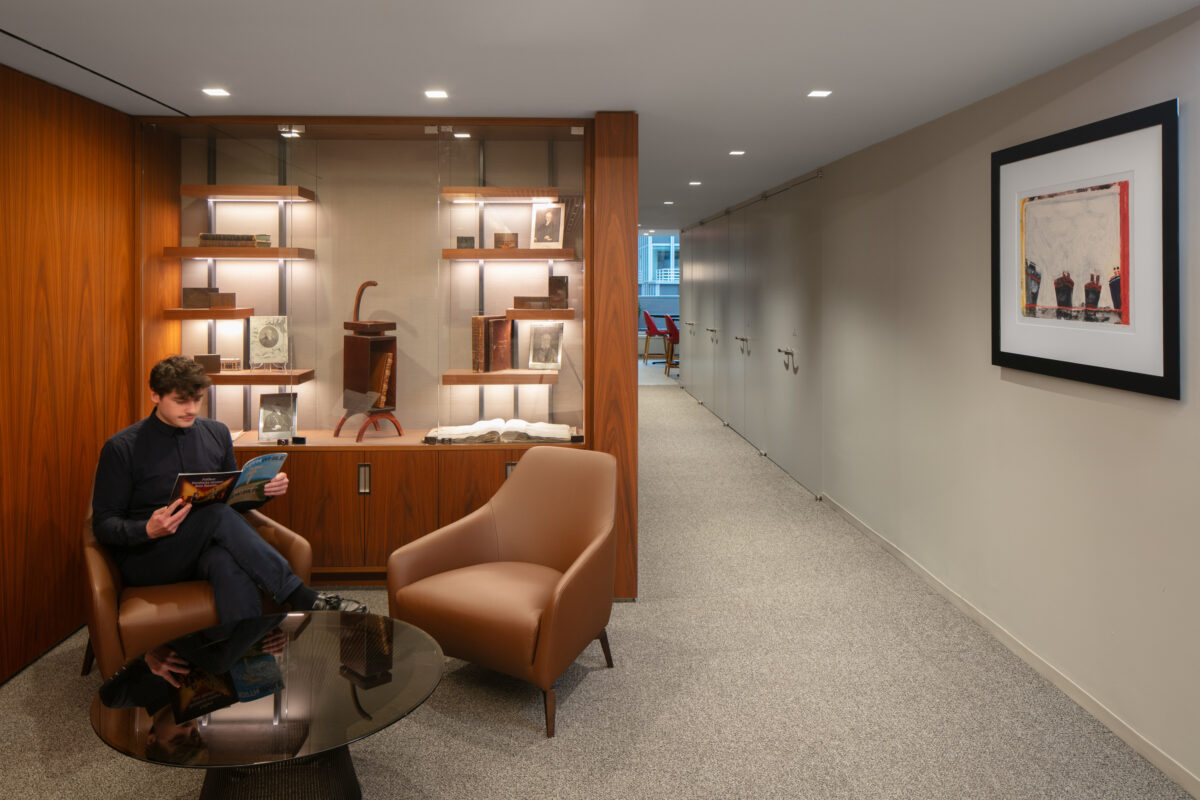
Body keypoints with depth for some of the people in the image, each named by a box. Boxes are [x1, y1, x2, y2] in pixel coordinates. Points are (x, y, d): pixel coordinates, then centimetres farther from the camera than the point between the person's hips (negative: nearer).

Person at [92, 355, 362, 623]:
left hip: (205, 552, 3)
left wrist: (266, 489, -2)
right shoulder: (121, 448, -3)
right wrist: (148, 530, -25)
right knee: (218, 515, -34)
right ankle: (303, 600, -37)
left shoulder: (216, 434, 11)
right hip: (145, 560, -3)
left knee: (228, 563, -38)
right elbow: (103, 524, -4)